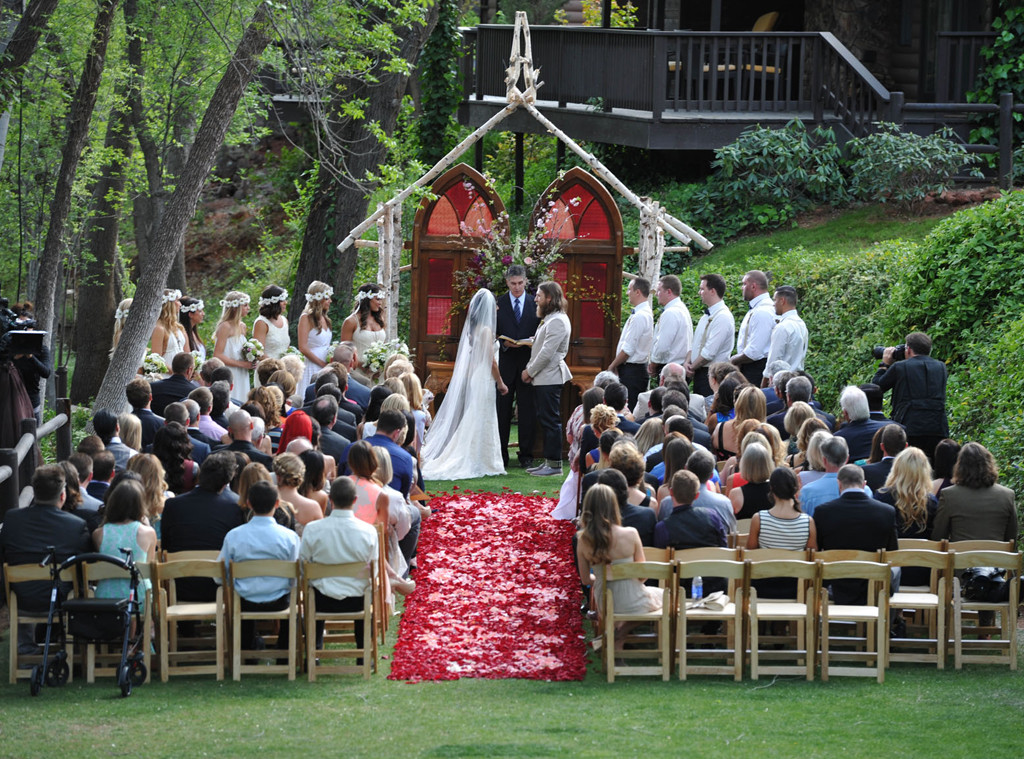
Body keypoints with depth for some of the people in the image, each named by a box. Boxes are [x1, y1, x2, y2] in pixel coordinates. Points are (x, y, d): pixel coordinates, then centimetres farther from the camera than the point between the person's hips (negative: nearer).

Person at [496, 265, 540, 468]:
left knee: (527, 411, 1)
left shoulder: (536, 304, 8)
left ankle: (526, 455, 8)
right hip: (505, 363, 0)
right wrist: (504, 343, -14)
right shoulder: (498, 304, 6)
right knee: (502, 410, 1)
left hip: (528, 363, 0)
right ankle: (501, 455, 7)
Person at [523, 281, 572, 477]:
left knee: (551, 421, -8)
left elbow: (547, 352, -20)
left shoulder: (557, 321, -16)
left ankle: (555, 464, -7)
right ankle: (548, 461, 17)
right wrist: (530, 369, 7)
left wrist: (530, 371, -10)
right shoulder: (548, 319, 18)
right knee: (544, 420, 12)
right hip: (542, 378, 11)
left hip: (550, 379, -11)